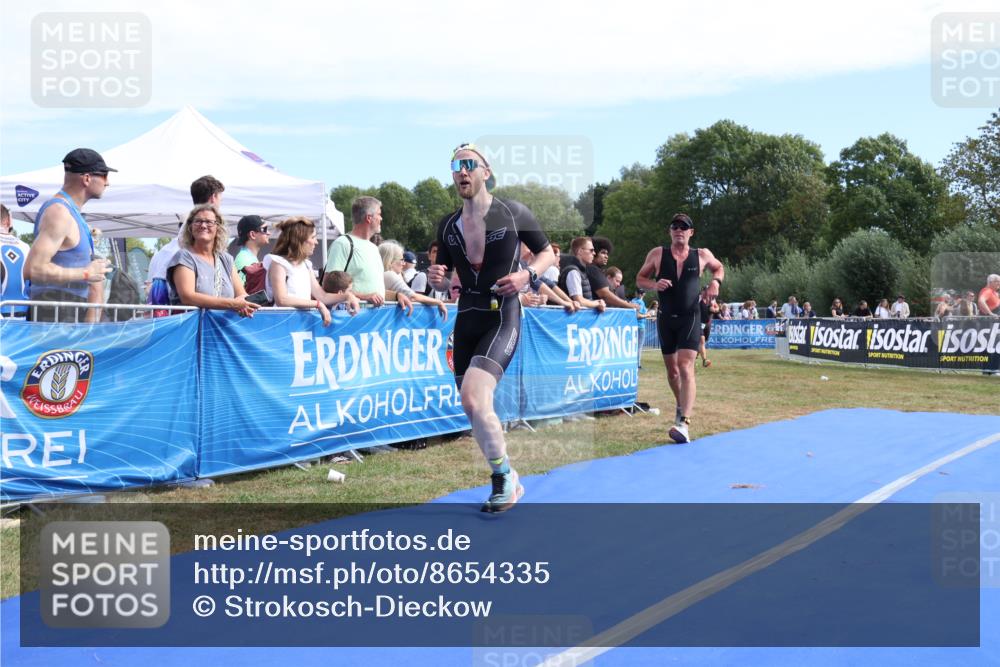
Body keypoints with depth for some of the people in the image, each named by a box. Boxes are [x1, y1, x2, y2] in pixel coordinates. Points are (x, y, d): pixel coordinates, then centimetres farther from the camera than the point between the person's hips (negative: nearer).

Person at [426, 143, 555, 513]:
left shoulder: (514, 213, -3)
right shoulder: (447, 226, 9)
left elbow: (547, 253, 7)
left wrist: (528, 274, -13)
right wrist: (437, 278, -6)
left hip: (502, 319, -6)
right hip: (466, 319, 6)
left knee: (473, 398, -23)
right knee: (474, 410, 9)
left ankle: (504, 476, -3)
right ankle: (508, 483, 27)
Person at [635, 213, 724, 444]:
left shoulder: (702, 255, 2)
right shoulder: (657, 254, 1)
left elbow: (719, 268, 21)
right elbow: (640, 279, 7)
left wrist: (715, 282, -1)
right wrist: (654, 284, -14)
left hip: (690, 318, -3)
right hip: (666, 318, 3)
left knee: (686, 368, -18)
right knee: (672, 370, 14)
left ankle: (683, 423, -27)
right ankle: (681, 406, 42)